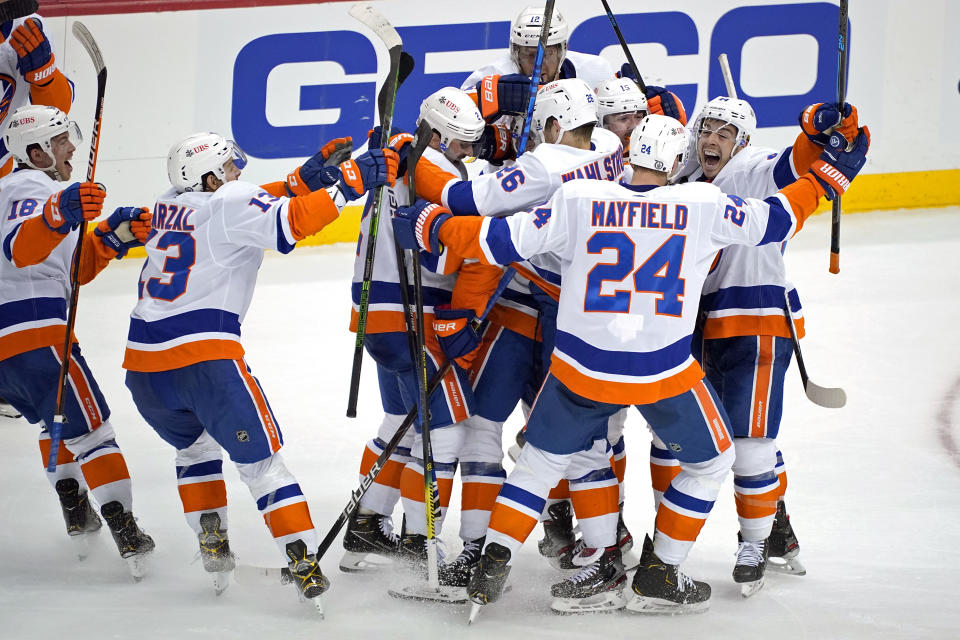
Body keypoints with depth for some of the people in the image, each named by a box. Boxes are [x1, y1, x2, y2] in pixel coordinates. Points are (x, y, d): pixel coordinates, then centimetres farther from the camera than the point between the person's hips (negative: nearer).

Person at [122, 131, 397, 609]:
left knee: (195, 445, 30)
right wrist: (350, 181, -14)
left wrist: (305, 180, 16)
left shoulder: (169, 205, 19)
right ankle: (303, 565, -8)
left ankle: (213, 550, 25)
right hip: (203, 357, -6)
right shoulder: (228, 203, -1)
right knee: (259, 458, 0)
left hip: (142, 360, 6)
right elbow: (287, 223, -16)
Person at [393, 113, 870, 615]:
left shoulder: (578, 200, -4)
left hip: (582, 367, 2)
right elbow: (773, 219, 7)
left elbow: (502, 241, -3)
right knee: (710, 462, 22)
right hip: (666, 373, -1)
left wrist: (432, 226, 11)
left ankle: (494, 563, 13)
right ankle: (658, 576, 22)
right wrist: (827, 176, 22)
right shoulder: (702, 206, -5)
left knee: (542, 459, 22)